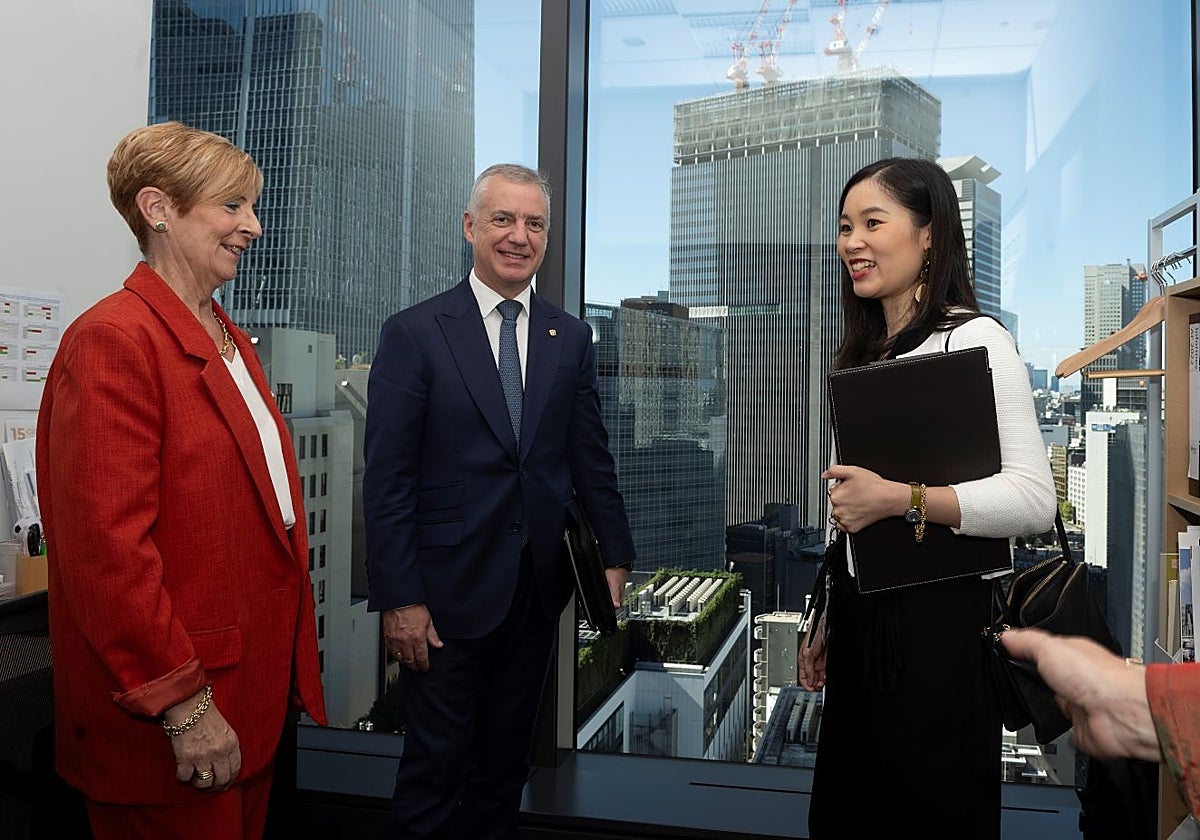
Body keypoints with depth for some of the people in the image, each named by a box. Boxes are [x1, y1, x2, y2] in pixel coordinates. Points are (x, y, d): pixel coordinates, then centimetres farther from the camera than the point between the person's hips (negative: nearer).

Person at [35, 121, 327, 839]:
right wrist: (182, 704, -20)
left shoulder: (231, 341, 13)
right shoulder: (113, 340, -16)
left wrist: (286, 659, 15)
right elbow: (106, 548, -21)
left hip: (254, 688, 9)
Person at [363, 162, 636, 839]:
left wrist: (615, 556, 2)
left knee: (505, 767, 18)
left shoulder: (571, 338, 7)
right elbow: (387, 478, -9)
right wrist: (400, 598, -12)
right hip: (448, 589, -4)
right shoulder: (415, 333, -6)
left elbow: (592, 458, 9)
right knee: (437, 767, 8)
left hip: (538, 589, 4)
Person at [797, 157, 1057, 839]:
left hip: (936, 617, -7)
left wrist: (901, 498, -27)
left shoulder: (974, 339, -10)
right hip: (858, 615, 8)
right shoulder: (865, 353, 13)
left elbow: (1036, 500, -18)